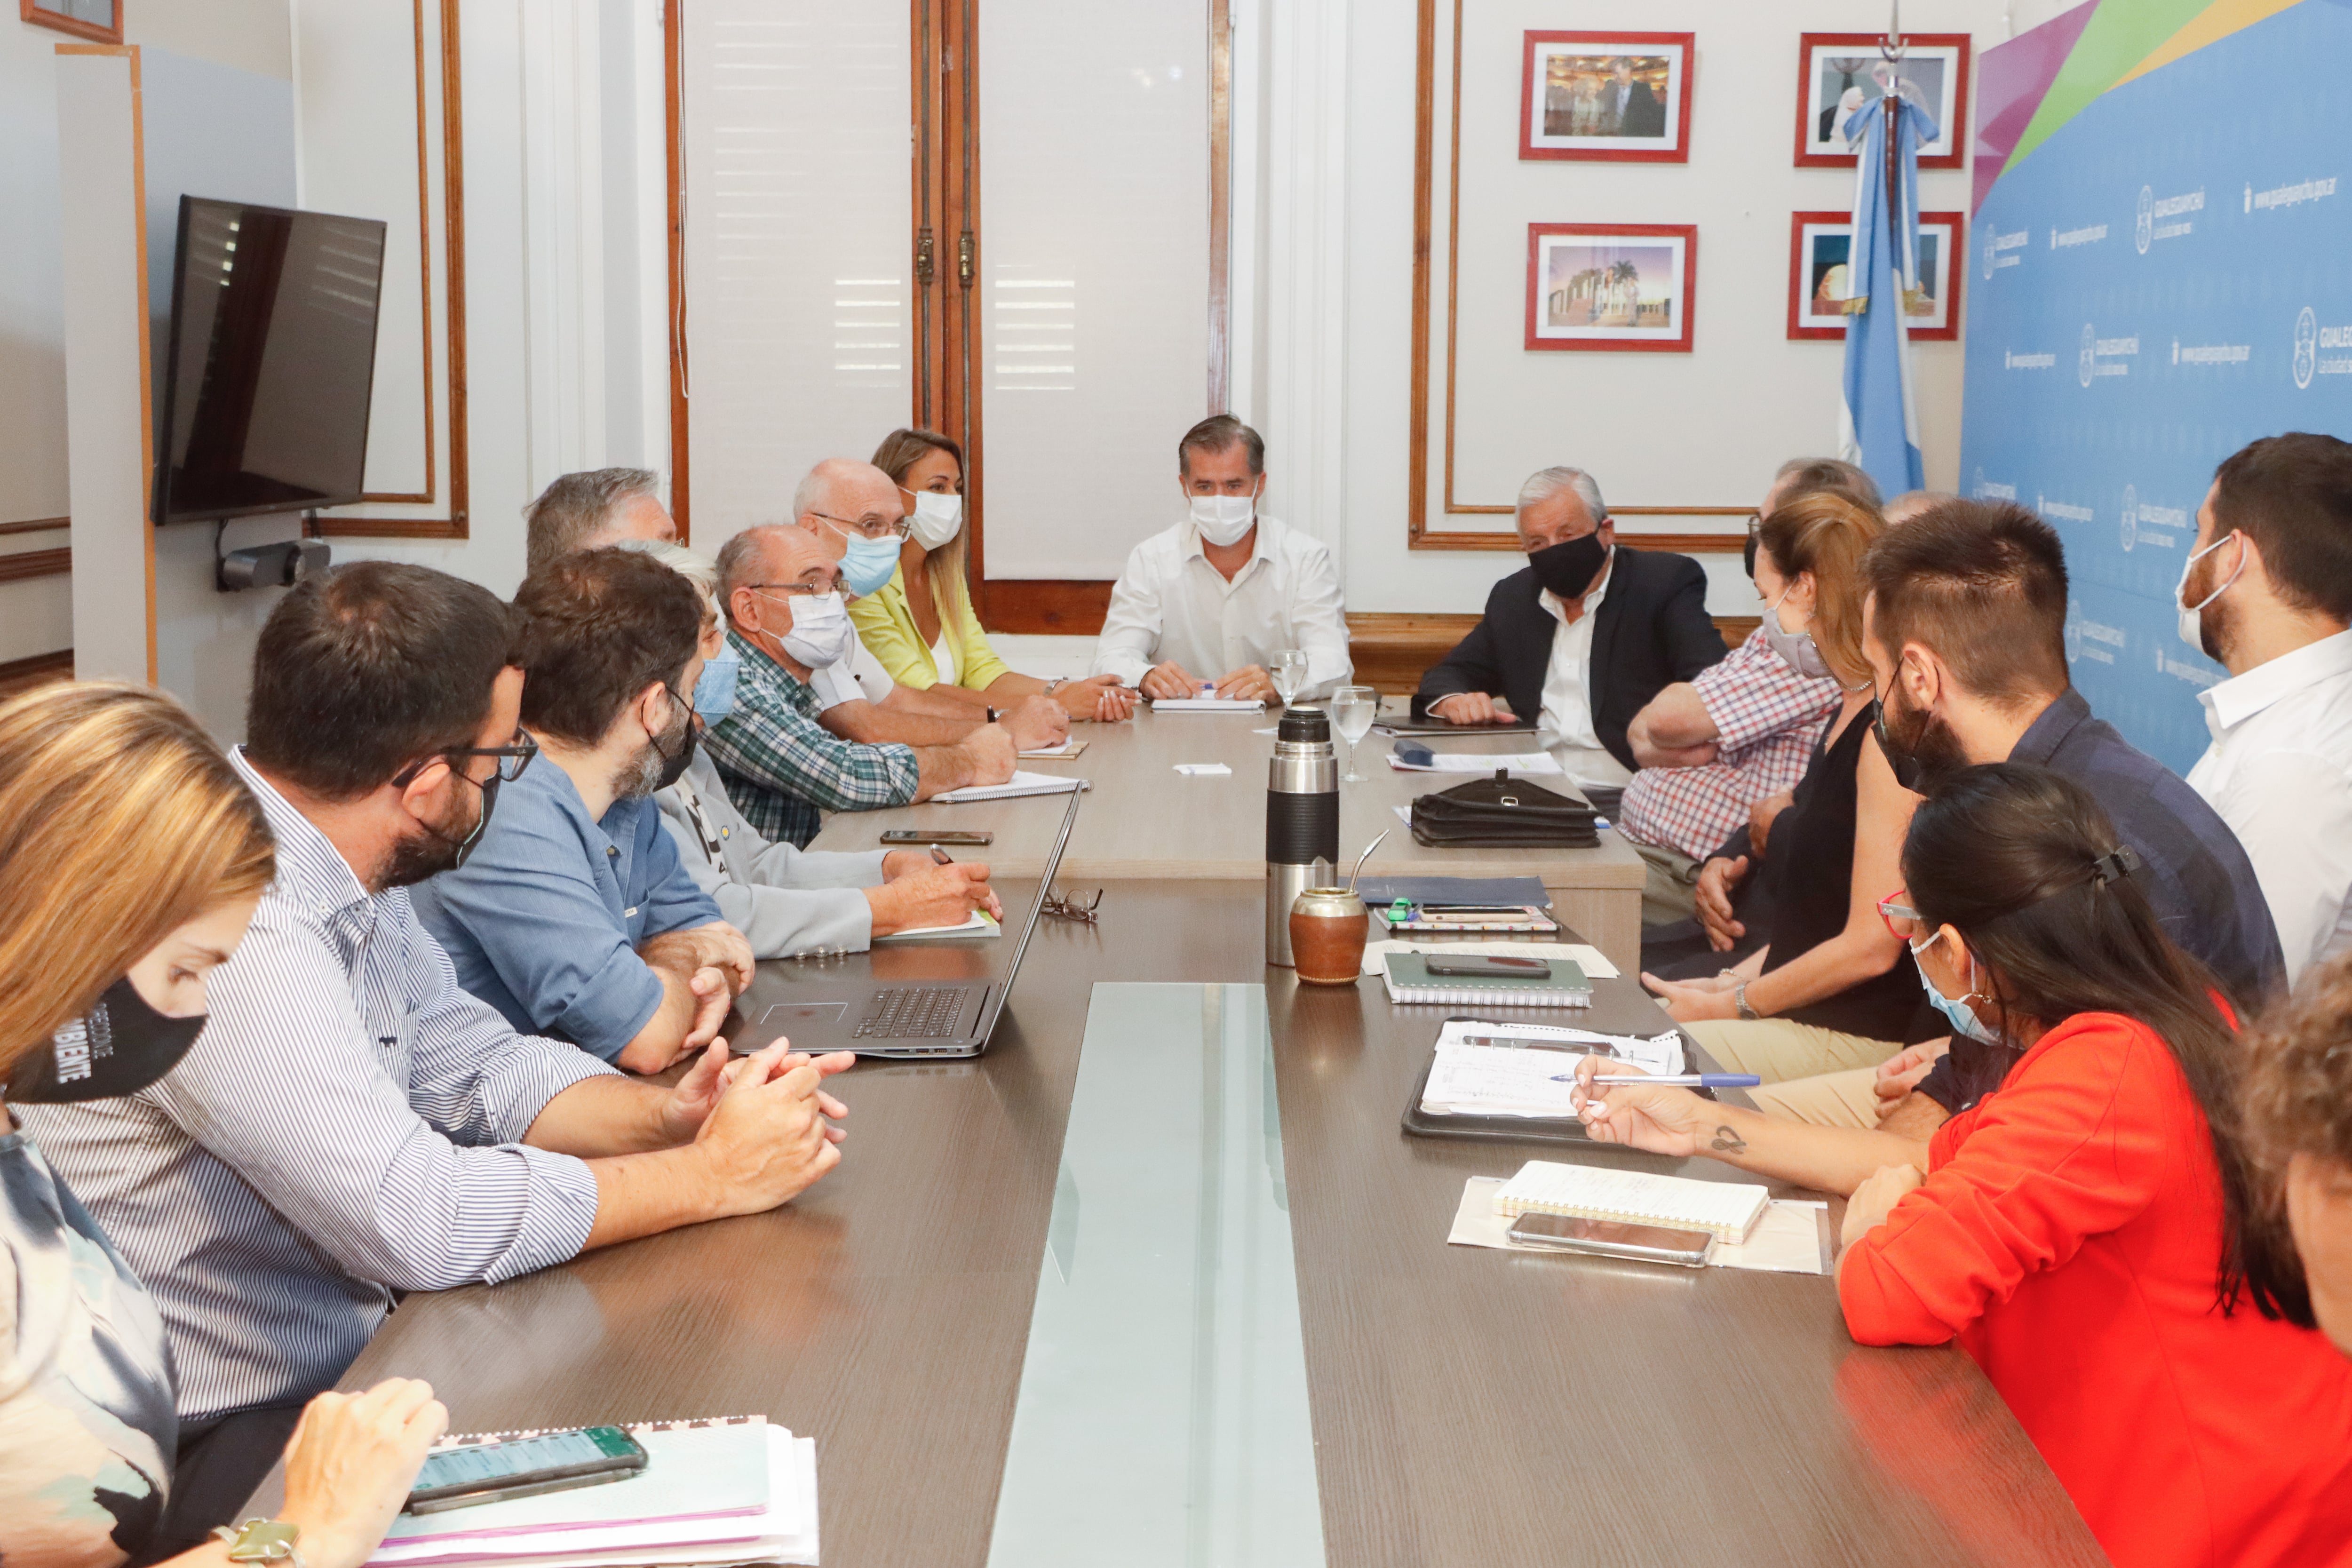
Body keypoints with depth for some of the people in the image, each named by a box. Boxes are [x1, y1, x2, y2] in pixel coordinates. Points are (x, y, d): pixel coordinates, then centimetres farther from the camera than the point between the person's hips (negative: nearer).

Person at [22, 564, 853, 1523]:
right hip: (238, 1444, -9)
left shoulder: (345, 873, 2)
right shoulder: (231, 929, -28)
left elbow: (472, 1064, 11)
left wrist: (665, 1117, -7)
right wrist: (712, 1174, -18)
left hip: (355, 1357, 9)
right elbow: (418, 1220, -28)